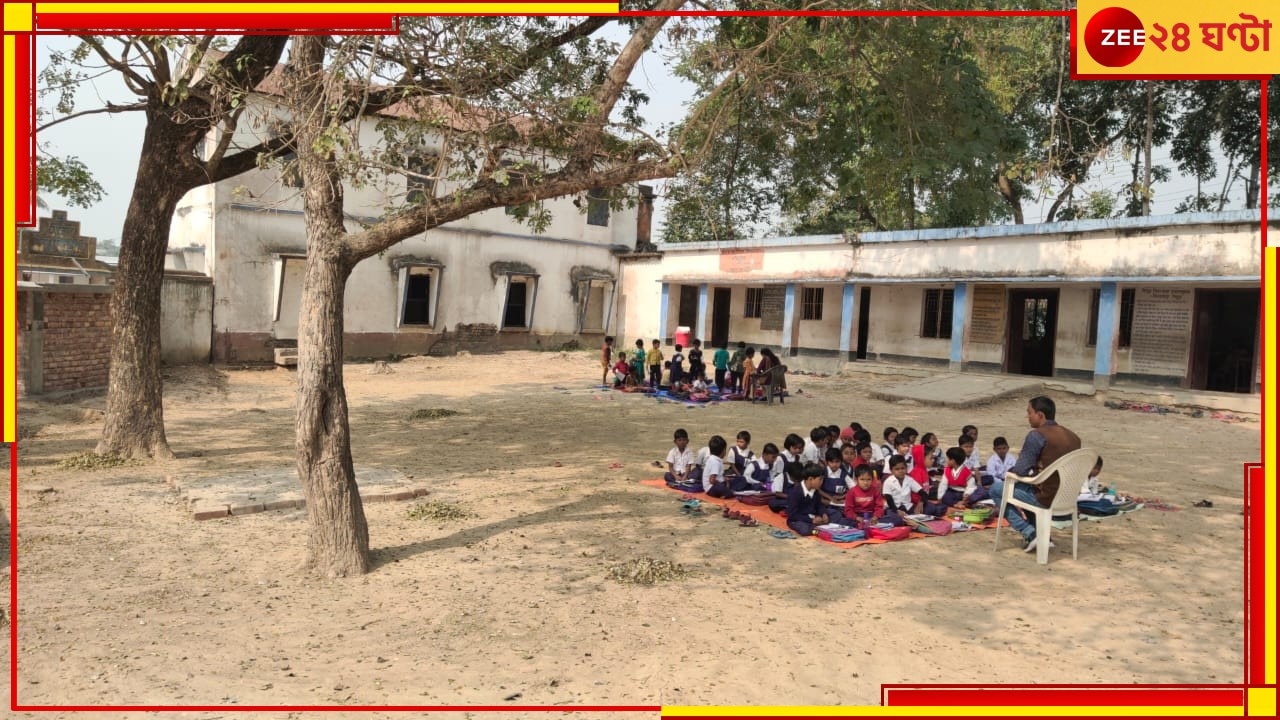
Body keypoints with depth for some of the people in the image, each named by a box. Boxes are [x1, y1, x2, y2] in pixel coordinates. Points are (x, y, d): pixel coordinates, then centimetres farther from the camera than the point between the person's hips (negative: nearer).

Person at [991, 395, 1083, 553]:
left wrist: (1008, 473, 7)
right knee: (1024, 485, 31)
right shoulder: (1073, 437, 7)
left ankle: (1029, 533, 1)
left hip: (1046, 499, -8)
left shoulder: (1036, 435, -16)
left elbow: (1020, 471, -13)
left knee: (996, 488, 9)